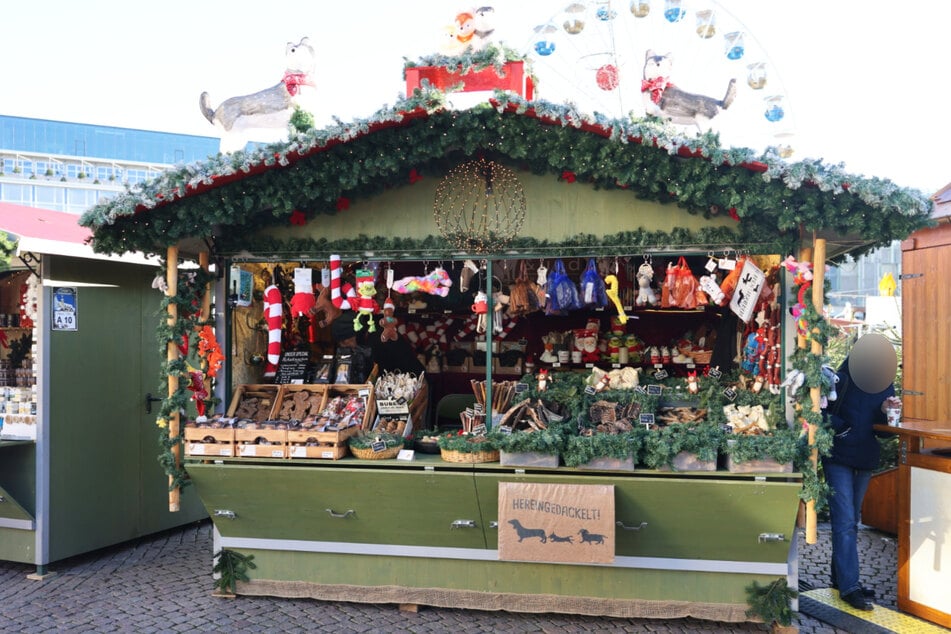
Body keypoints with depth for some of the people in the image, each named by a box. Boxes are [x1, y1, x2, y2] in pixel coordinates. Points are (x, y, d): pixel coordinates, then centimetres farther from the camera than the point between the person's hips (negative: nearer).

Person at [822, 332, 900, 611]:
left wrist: (886, 411, -12)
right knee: (845, 522, -9)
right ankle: (849, 586, -8)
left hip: (866, 461, 6)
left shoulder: (885, 384, 5)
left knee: (850, 522, 14)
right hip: (839, 459, -6)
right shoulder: (840, 381, -11)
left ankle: (840, 576, 25)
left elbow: (886, 428, 8)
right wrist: (840, 427, -22)